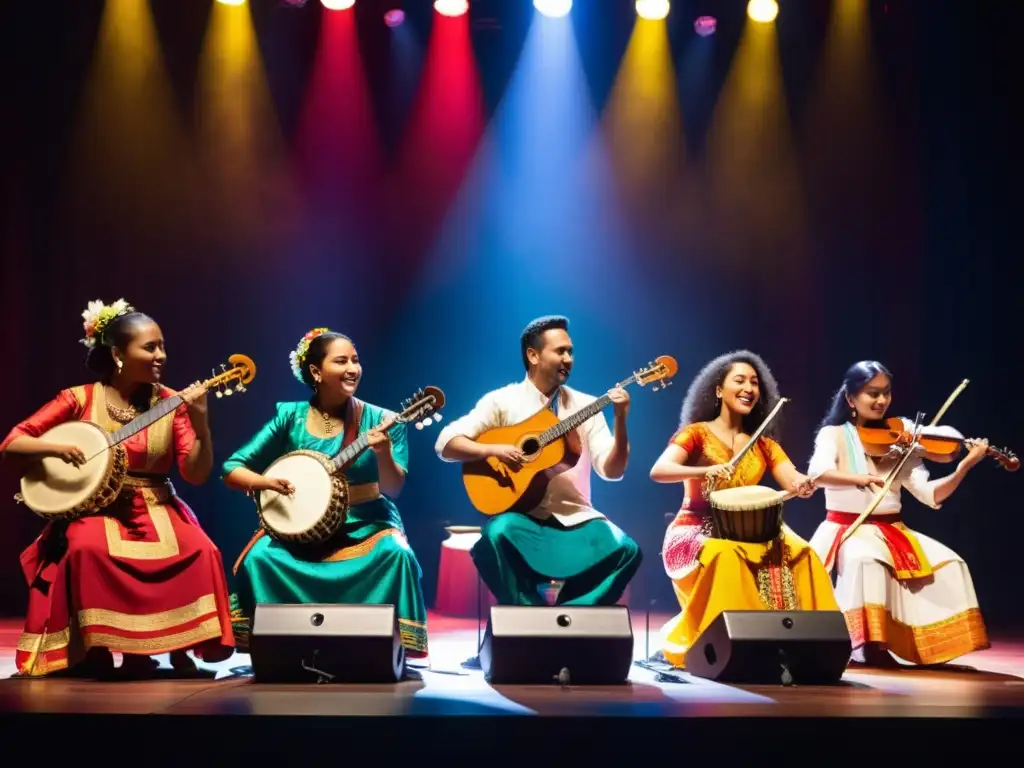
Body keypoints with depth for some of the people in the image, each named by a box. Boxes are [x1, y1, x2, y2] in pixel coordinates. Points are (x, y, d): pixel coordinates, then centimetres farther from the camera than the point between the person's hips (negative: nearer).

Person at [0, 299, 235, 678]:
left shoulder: (171, 403, 2)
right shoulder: (80, 398, -1)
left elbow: (196, 475, -5)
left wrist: (200, 423, -21)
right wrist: (54, 447, -20)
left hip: (156, 510, 2)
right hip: (95, 509, -1)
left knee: (200, 552, -28)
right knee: (89, 548, -36)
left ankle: (173, 646, -8)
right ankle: (94, 650, -15)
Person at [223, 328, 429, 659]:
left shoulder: (381, 420, -3)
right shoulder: (290, 416, 0)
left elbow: (392, 489, -9)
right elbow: (233, 469, 1)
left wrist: (383, 453, -28)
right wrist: (265, 482, -19)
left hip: (367, 527, -1)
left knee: (396, 554, -32)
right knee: (259, 558, -28)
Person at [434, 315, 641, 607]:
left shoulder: (585, 405, 8)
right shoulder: (502, 401, 0)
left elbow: (611, 471, 0)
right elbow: (446, 444, -6)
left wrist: (620, 420, -15)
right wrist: (492, 450, -22)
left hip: (573, 516, 3)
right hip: (521, 514, -2)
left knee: (626, 550, -22)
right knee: (497, 535, -35)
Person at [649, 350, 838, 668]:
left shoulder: (763, 444, 13)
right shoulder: (697, 433, -1)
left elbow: (793, 481, -4)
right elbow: (658, 471, -18)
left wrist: (805, 485, -29)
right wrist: (706, 471, -35)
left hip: (747, 533, 4)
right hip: (695, 533, -4)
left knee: (798, 554, -23)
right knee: (726, 556, -37)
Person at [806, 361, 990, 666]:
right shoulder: (833, 434, -3)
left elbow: (929, 494, -3)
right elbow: (818, 472, -25)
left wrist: (964, 466, -19)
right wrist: (860, 479, -42)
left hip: (892, 530, 4)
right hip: (848, 529, -4)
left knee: (949, 563, -19)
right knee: (865, 558, -38)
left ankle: (933, 642, -8)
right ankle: (867, 642, -25)